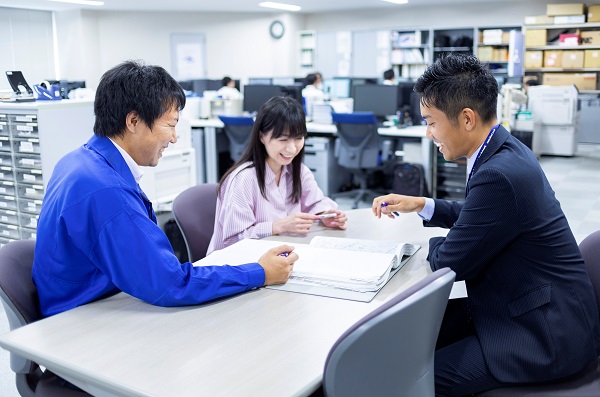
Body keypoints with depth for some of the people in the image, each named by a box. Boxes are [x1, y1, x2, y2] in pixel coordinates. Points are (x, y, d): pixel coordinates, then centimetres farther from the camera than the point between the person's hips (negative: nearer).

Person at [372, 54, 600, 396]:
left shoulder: (499, 174, -28)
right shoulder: (506, 150, 3)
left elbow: (449, 263, -17)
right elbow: (477, 214, 21)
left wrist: (433, 244, 4)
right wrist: (421, 205, 13)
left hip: (546, 334, -10)